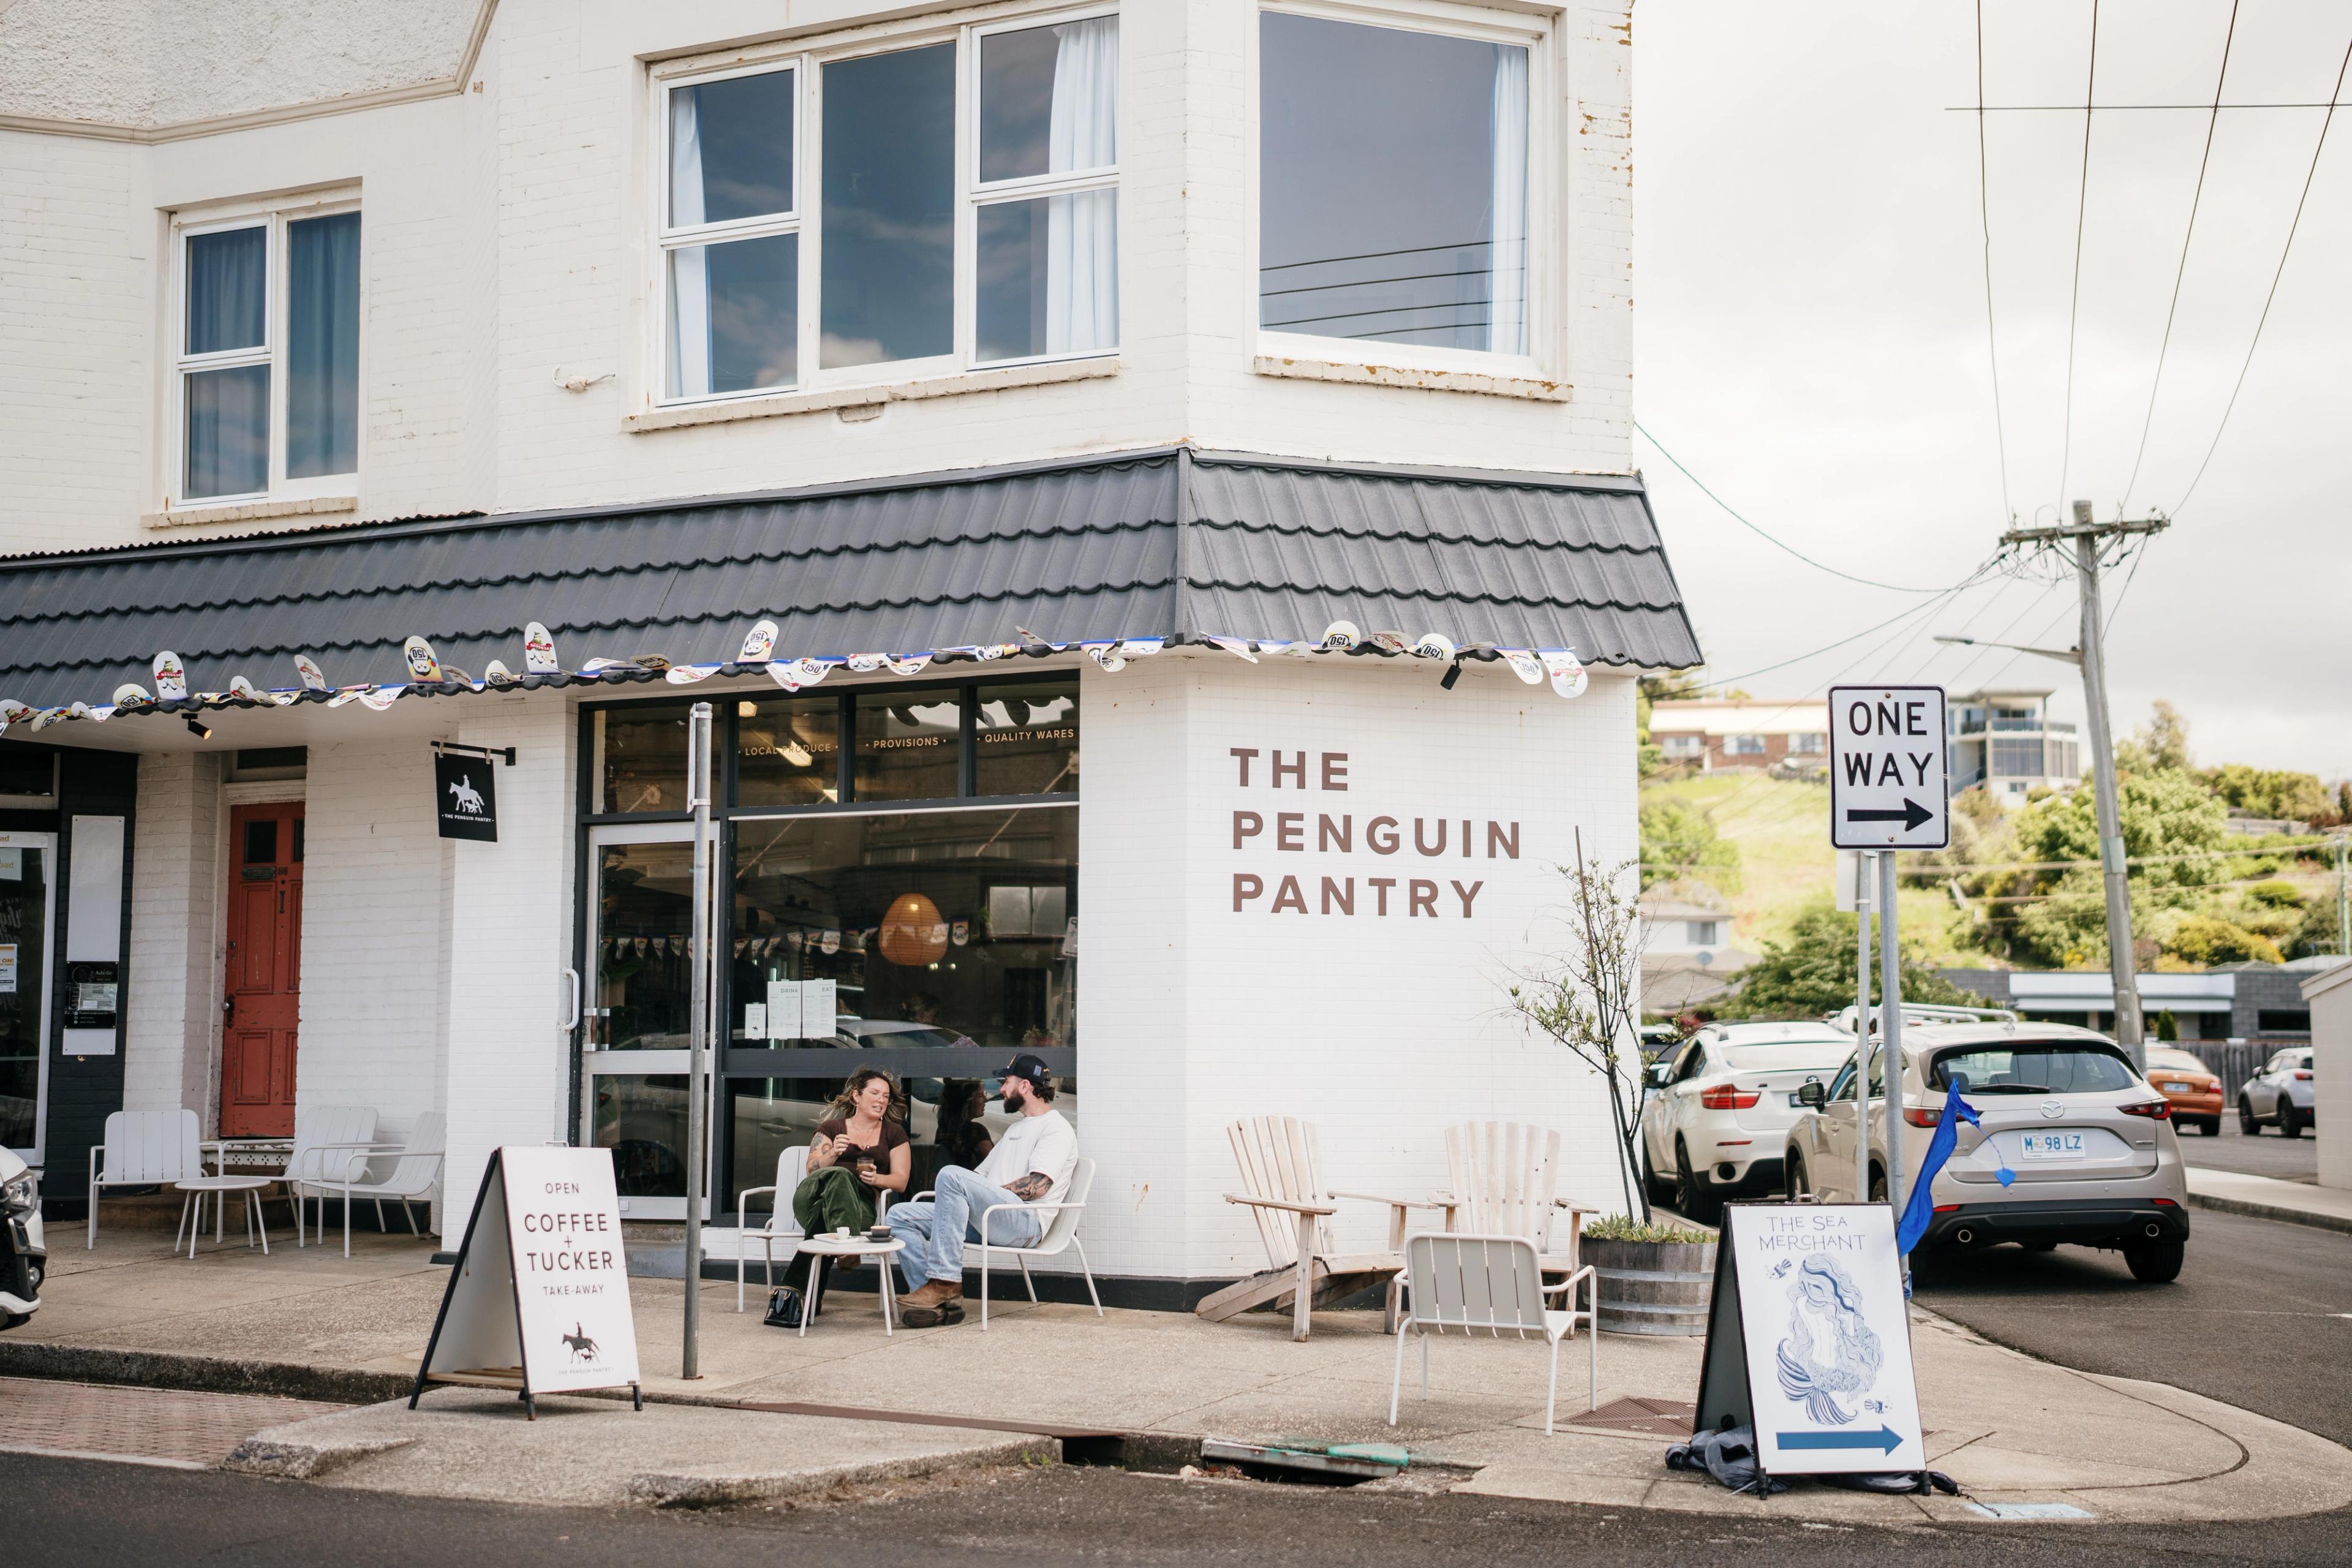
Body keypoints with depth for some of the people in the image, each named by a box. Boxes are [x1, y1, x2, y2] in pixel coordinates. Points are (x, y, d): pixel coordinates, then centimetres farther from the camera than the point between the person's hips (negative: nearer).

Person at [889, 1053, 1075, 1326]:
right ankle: (940, 1303, -20)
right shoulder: (1016, 1128, 32)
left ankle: (945, 1283, -32)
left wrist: (986, 1194, -9)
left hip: (1026, 1221, -10)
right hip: (983, 1220, 10)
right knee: (900, 1216, -4)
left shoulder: (1056, 1128, -1)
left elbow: (1037, 1186, -15)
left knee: (952, 1175, -32)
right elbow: (982, 1173, 29)